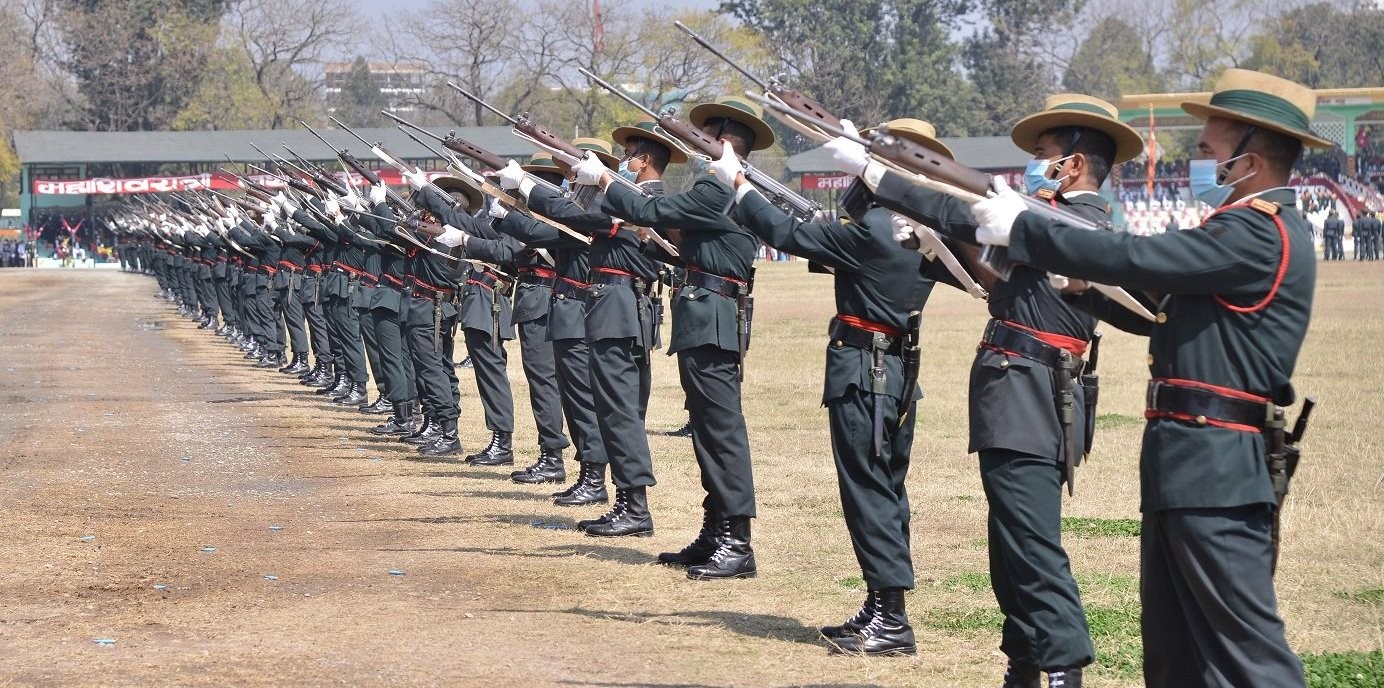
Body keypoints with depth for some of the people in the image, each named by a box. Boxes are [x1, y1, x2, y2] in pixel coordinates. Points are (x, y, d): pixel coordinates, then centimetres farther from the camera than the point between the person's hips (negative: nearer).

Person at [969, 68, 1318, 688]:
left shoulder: (1262, 236, -17)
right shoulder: (1251, 229, 17)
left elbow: (1136, 259, -20)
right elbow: (1155, 281, 21)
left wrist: (1021, 230, -12)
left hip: (1216, 474, -11)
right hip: (1187, 468, 11)